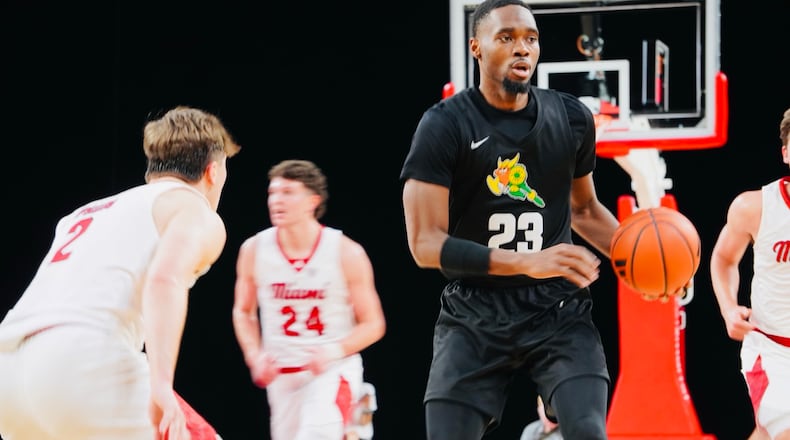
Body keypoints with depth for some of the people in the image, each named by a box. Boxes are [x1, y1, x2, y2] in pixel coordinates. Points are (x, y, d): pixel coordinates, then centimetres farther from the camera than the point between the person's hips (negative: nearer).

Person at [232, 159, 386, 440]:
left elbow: (373, 324, -4)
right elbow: (243, 312, 13)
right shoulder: (254, 250, -4)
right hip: (281, 374, 4)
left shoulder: (347, 253, -11)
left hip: (335, 368, -4)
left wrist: (333, 351, -22)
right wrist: (255, 356, -5)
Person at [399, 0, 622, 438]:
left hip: (559, 312, 2)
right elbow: (426, 245, -15)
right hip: (475, 318, -2)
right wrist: (526, 262, -26)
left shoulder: (571, 118, 4)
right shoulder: (444, 126, -8)